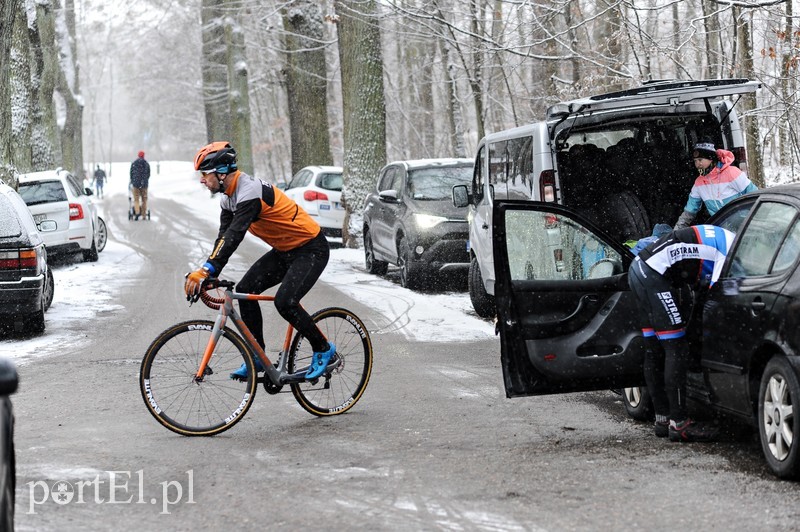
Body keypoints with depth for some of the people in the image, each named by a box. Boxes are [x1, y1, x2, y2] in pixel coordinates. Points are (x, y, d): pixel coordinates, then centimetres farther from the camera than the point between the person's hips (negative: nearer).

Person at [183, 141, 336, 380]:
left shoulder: (250, 191, -28)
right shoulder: (229, 196, 3)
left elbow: (234, 235, -39)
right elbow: (224, 236, 1)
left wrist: (205, 271, -45)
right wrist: (206, 275, -11)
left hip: (311, 249, -10)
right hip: (284, 251, 10)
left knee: (285, 302, -23)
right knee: (245, 289, -3)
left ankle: (323, 349, -1)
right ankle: (257, 356, 5)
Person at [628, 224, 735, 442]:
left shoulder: (723, 241, 20)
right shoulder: (730, 249, -10)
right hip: (654, 275, -11)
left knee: (654, 352, 14)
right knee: (676, 350, -7)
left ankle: (662, 419, 20)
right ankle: (679, 424, -6)